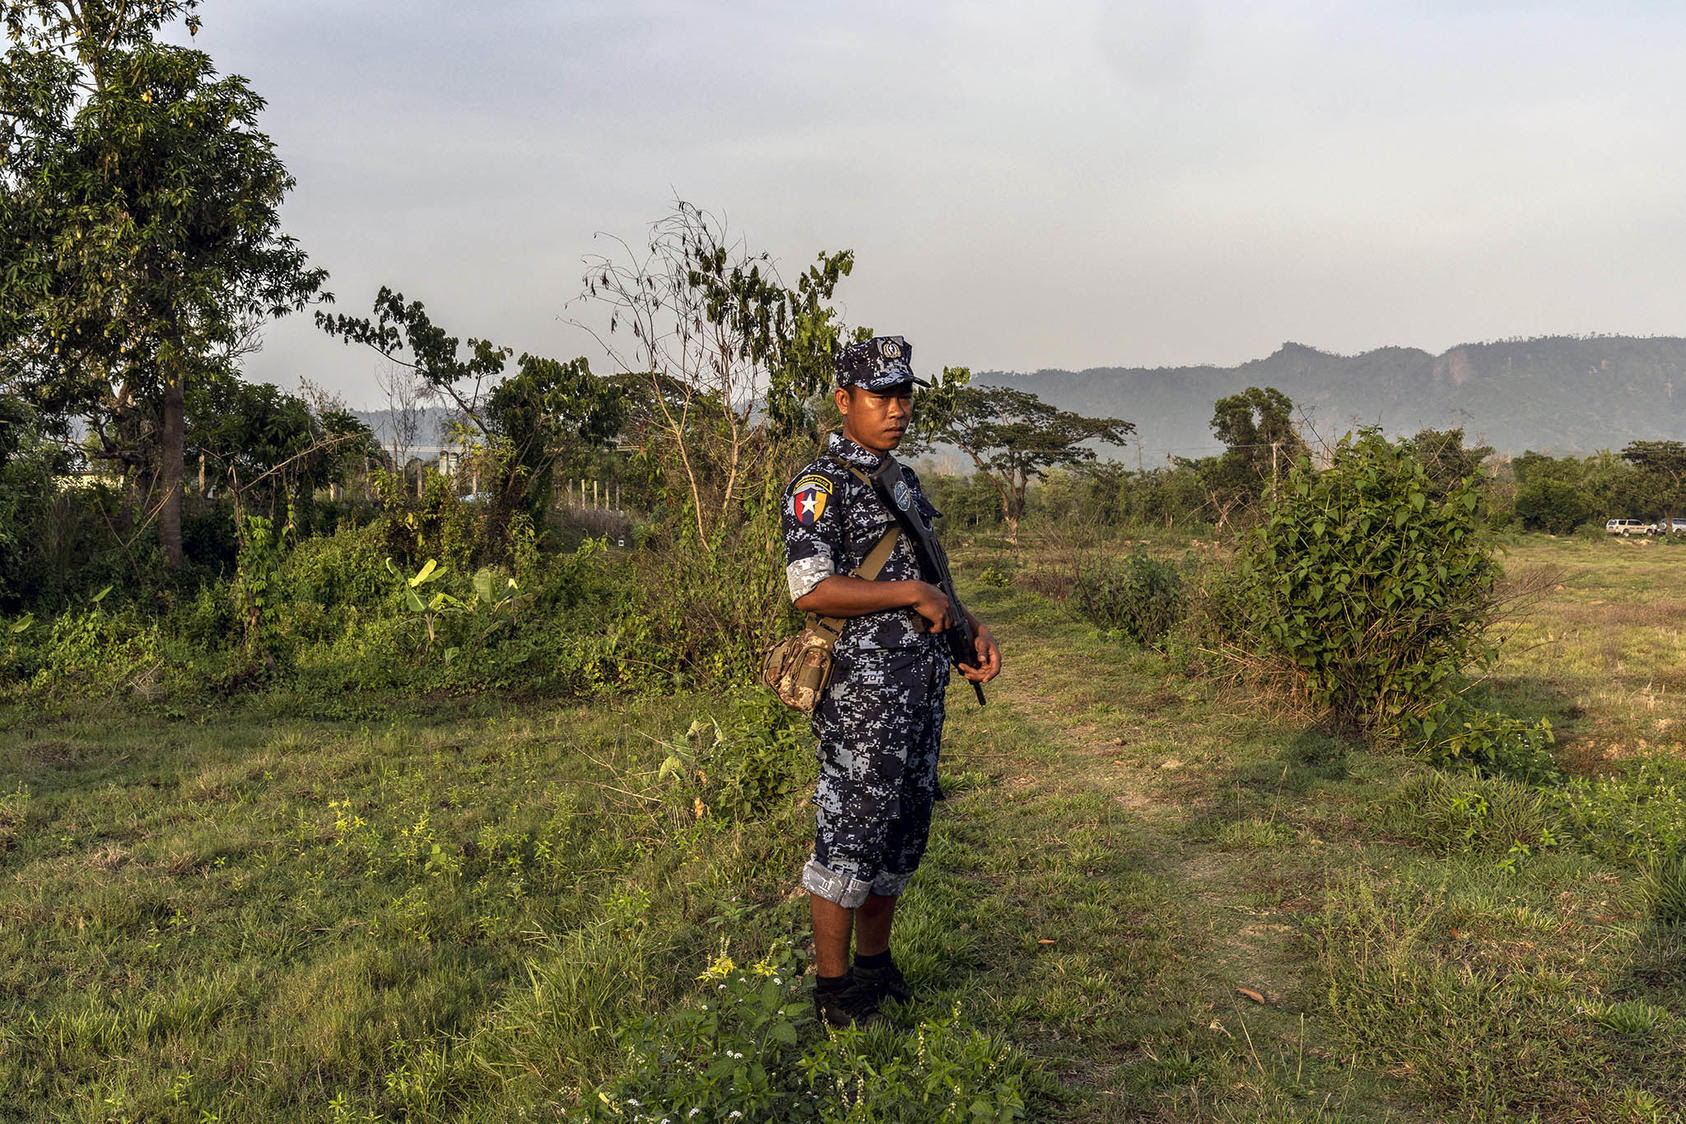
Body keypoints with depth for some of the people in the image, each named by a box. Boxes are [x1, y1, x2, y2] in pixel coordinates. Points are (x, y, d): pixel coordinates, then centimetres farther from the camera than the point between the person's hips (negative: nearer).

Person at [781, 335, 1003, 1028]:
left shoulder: (904, 483, 17)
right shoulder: (819, 487, -10)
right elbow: (812, 588, -23)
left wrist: (970, 629, 11)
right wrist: (911, 594, -17)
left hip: (923, 686, 9)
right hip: (862, 691, -8)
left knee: (904, 831, 15)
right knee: (849, 836, -1)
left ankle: (876, 964, 30)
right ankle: (834, 991, 12)